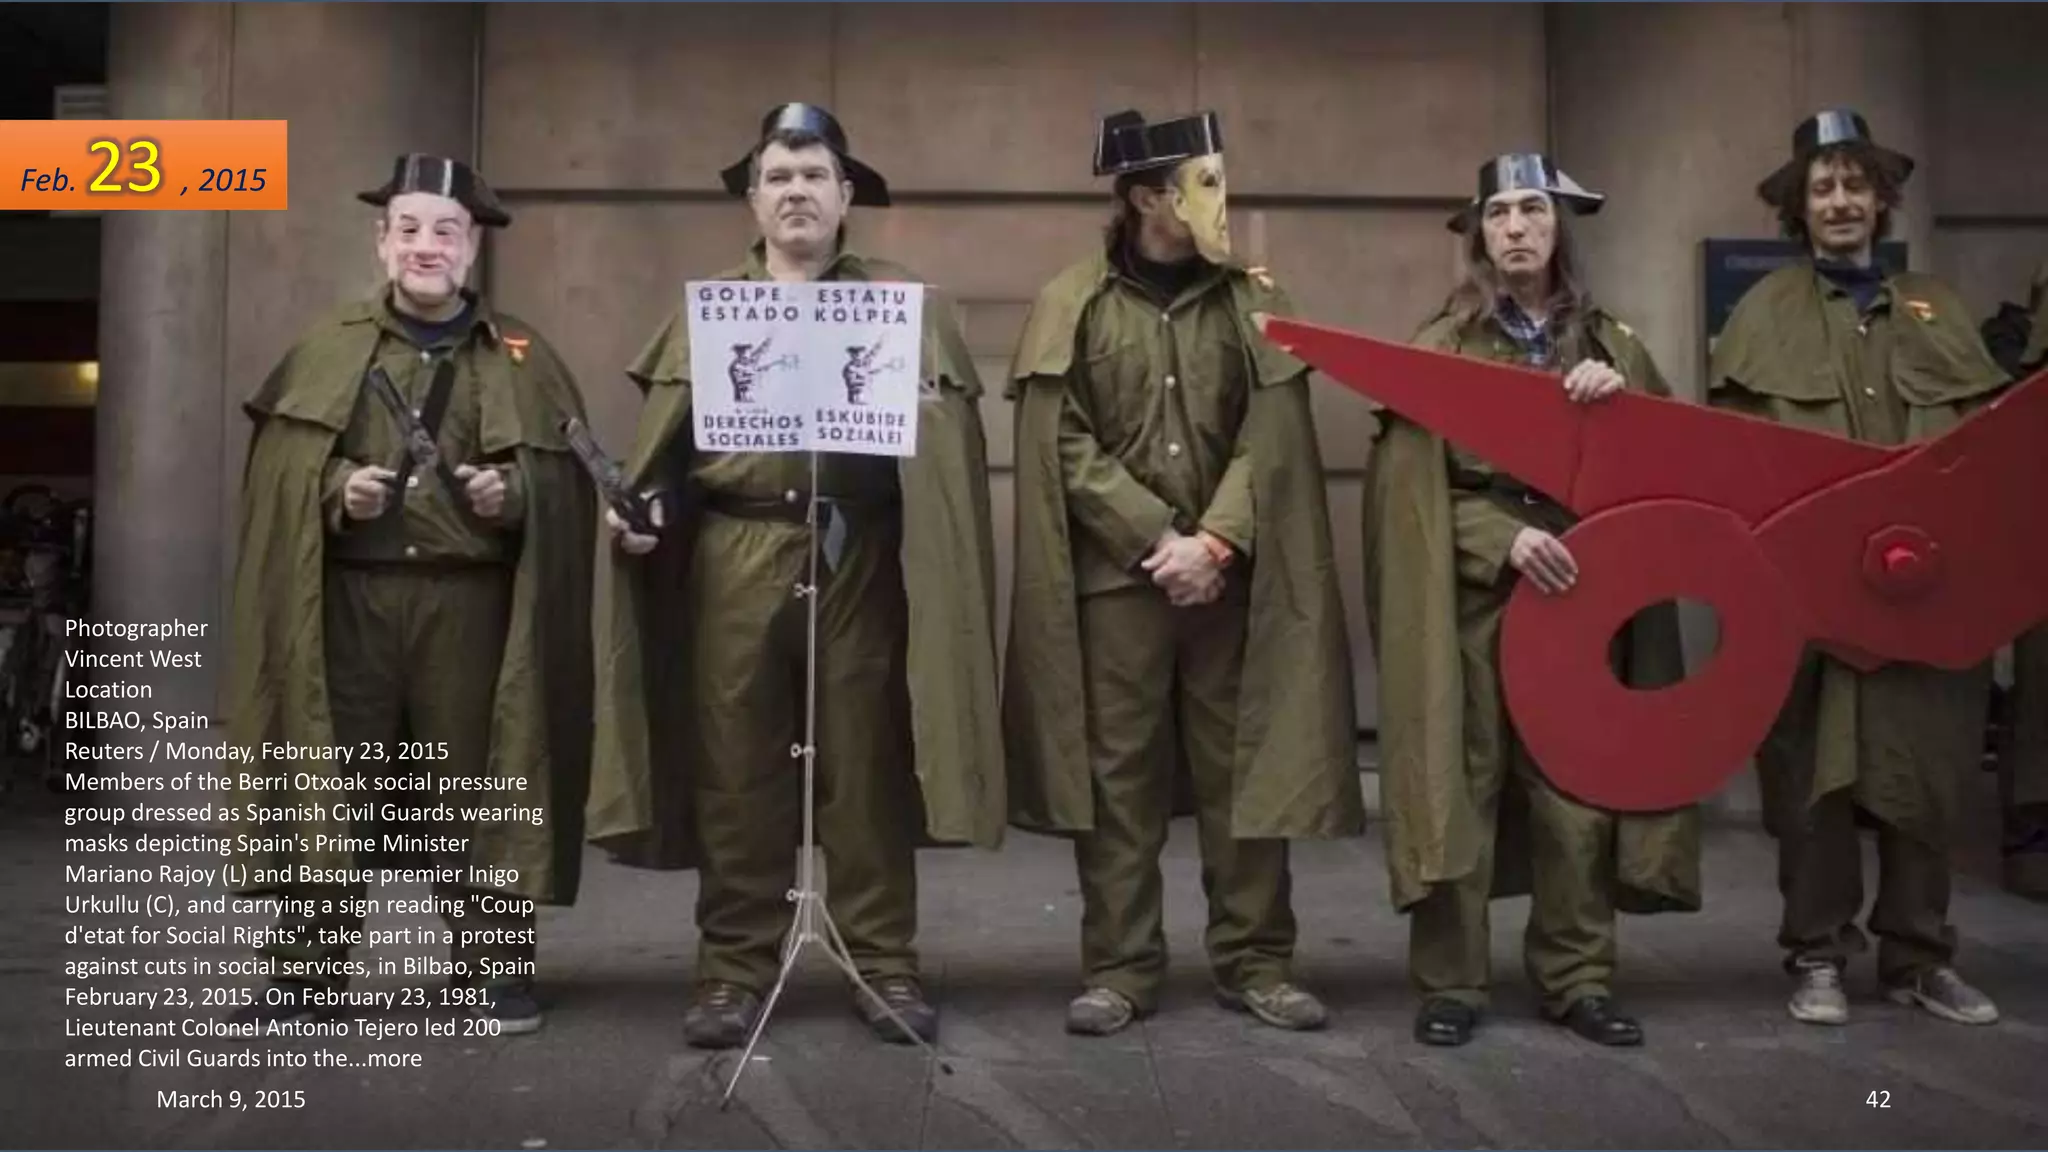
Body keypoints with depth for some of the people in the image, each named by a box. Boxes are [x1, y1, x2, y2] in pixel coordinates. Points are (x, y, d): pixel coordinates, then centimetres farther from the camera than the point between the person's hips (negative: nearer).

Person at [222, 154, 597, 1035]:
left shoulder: (524, 359, 9)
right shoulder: (323, 350, 11)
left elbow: (566, 480, 4)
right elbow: (276, 473, 6)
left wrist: (512, 494, -15)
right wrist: (336, 490, -12)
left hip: (471, 604, -1)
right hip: (348, 599, 1)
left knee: (477, 788, 3)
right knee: (326, 786, 3)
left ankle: (493, 968, 14)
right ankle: (307, 970, 13)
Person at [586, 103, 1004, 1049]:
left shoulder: (906, 303, 10)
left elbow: (943, 437, 4)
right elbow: (666, 442, 11)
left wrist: (916, 409, -16)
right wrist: (644, 504, -5)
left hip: (861, 561, -1)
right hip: (732, 562, 1)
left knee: (867, 767, 3)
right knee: (734, 772, 4)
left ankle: (885, 964, 14)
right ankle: (734, 969, 14)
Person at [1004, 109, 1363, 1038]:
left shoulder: (1252, 303, 7)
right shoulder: (1072, 305, 0)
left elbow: (1271, 440, -1)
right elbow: (1066, 448, -5)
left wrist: (1214, 541, -14)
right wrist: (1159, 538, -11)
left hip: (1230, 572, 2)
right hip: (1114, 573, -1)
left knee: (1241, 766, 5)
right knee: (1116, 774, 3)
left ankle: (1255, 960, 18)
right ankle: (1119, 966, 14)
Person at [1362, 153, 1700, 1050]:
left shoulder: (1610, 343, 14)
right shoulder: (1441, 346, 3)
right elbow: (1417, 482, -4)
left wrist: (1624, 398, -8)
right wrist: (1504, 537, -18)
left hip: (1583, 589, 3)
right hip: (1472, 590, -3)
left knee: (1580, 786, 5)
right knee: (1464, 781, -1)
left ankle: (1579, 978, 16)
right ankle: (1450, 983, 8)